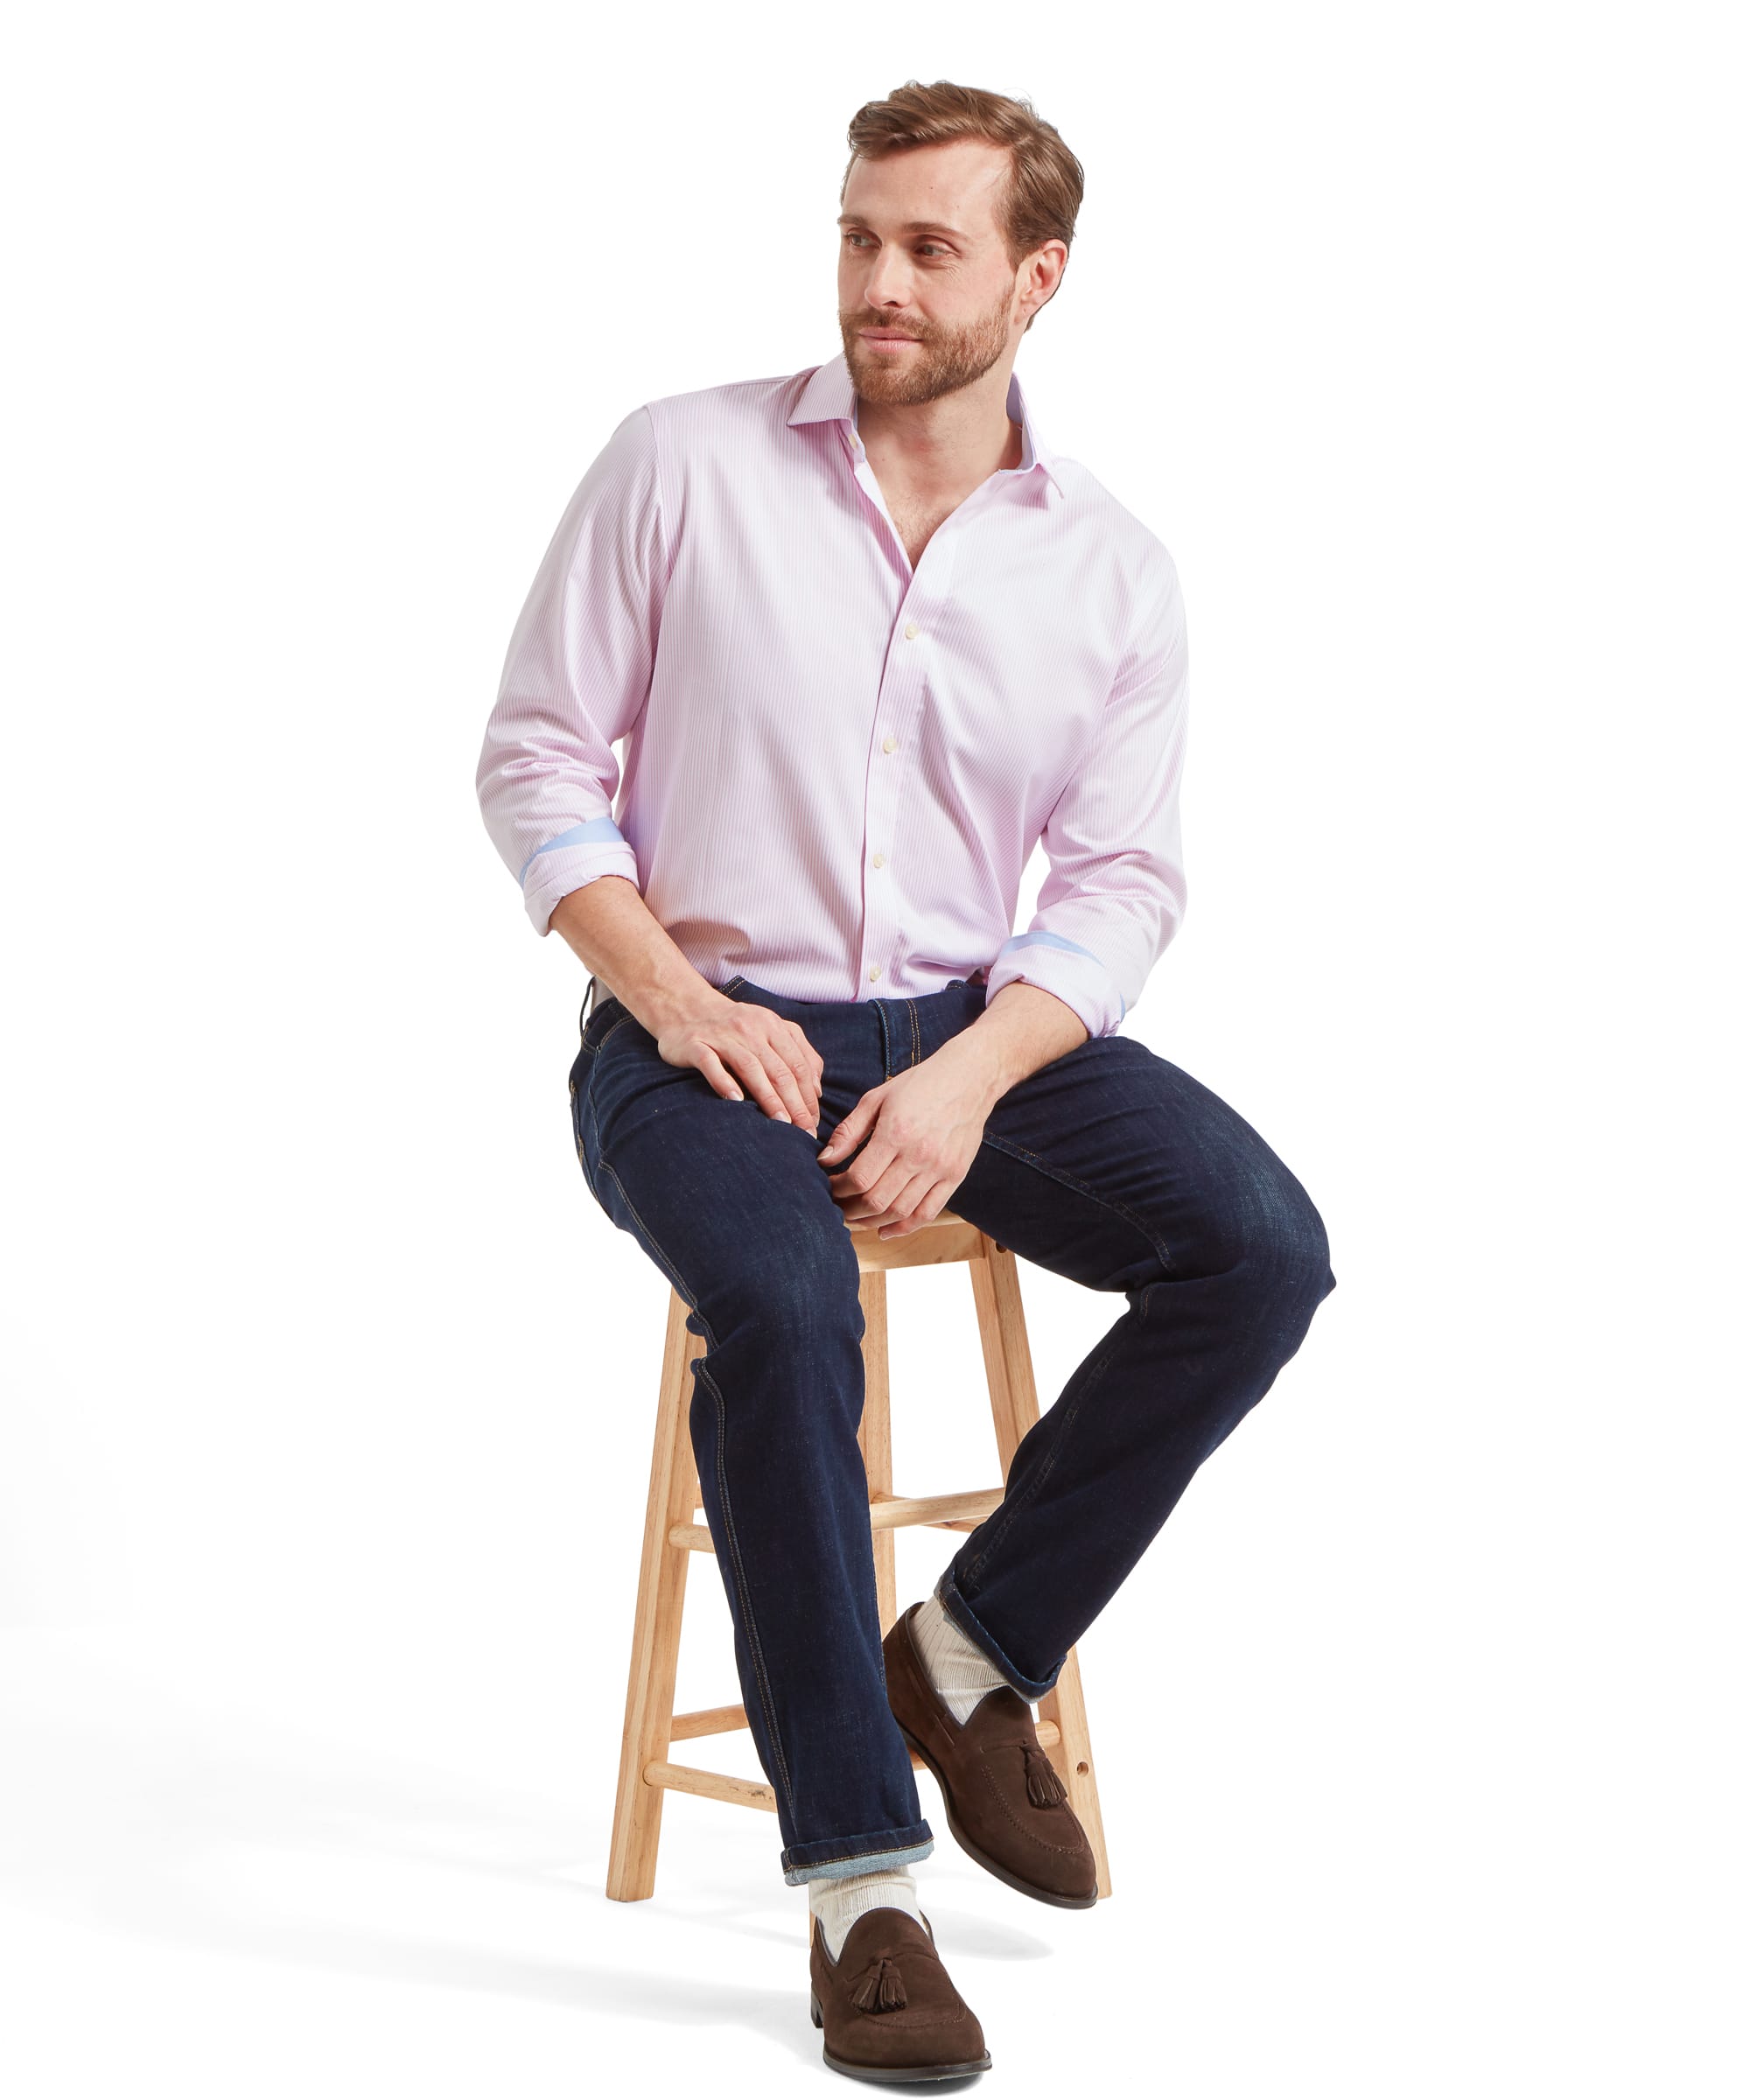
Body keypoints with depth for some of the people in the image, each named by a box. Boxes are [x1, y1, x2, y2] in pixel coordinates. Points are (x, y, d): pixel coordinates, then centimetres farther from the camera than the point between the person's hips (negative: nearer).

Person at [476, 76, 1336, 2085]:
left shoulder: (1112, 565, 5)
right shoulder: (683, 462, 0)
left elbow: (1121, 881, 3)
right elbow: (537, 757, 0)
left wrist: (976, 1078, -16)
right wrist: (672, 992, -14)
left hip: (974, 1025, 3)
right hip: (702, 1033, -3)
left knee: (1258, 1244, -22)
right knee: (782, 1299, -35)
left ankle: (969, 1651, -5)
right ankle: (860, 1883, -26)